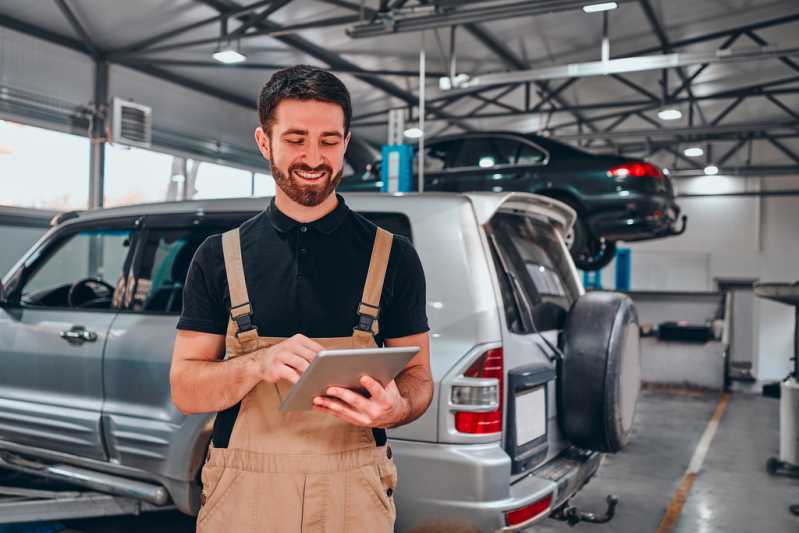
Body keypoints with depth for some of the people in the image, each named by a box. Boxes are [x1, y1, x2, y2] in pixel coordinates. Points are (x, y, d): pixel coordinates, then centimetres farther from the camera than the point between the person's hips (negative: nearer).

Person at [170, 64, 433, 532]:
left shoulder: (392, 256, 1)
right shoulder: (220, 257, 2)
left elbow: (418, 375, 4)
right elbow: (185, 390, 0)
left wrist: (395, 408, -19)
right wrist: (260, 364, -20)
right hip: (243, 495, 1)